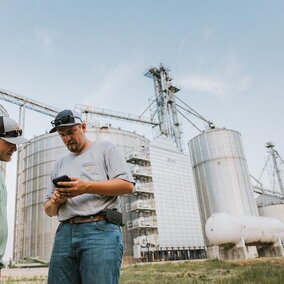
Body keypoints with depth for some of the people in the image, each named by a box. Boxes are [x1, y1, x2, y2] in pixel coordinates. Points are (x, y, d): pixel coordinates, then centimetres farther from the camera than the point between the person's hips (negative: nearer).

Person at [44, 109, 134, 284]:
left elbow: (127, 185, -2)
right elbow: (49, 210, 25)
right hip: (64, 233, 5)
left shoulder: (105, 148, 12)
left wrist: (87, 187, -13)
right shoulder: (60, 165, 25)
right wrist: (54, 202, 0)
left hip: (101, 230, -5)